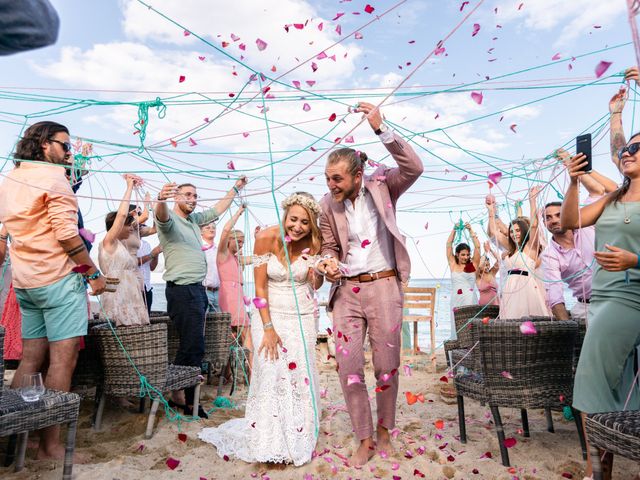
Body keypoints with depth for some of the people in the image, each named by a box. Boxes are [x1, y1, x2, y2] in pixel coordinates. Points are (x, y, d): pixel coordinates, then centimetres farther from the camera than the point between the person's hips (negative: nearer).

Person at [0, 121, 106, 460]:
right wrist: (94, 273, -10)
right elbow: (66, 234, -17)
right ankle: (50, 446, 0)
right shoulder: (54, 178, -8)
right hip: (58, 279, -8)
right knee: (63, 359, -5)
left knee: (30, 358, 12)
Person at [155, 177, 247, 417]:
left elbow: (217, 209, 29)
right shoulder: (169, 219, -7)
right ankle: (184, 398, 2)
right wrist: (161, 199, -53)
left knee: (191, 345, 14)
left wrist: (236, 188, 30)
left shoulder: (194, 219, 18)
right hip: (182, 290, -9)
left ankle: (180, 395, 24)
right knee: (193, 346, -10)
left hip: (197, 289, 9)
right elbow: (162, 216, -31)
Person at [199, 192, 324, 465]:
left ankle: (297, 440, 18)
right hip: (269, 313, -1)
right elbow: (260, 286, -13)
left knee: (300, 373, 0)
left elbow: (315, 285, 1)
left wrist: (317, 275, -20)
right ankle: (269, 443, 5)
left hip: (302, 317, 2)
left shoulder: (313, 244, -9)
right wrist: (268, 328, -15)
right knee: (271, 372, -11)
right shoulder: (267, 238, -16)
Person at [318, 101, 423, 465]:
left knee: (387, 366, 8)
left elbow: (414, 167, -20)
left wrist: (381, 128, -24)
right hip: (347, 291, 2)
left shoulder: (382, 186, -3)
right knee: (349, 368, 3)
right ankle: (364, 440, 23)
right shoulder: (329, 205, 2)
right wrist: (330, 264, -11)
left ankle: (384, 429, 34)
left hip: (383, 287, -2)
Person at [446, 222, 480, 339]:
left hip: (470, 300, -1)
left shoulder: (473, 265, 8)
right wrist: (454, 229, 5)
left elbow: (477, 247, 2)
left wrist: (470, 230, 1)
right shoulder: (453, 265, 9)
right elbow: (449, 245, 7)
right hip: (457, 301, 1)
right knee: (457, 328, -1)